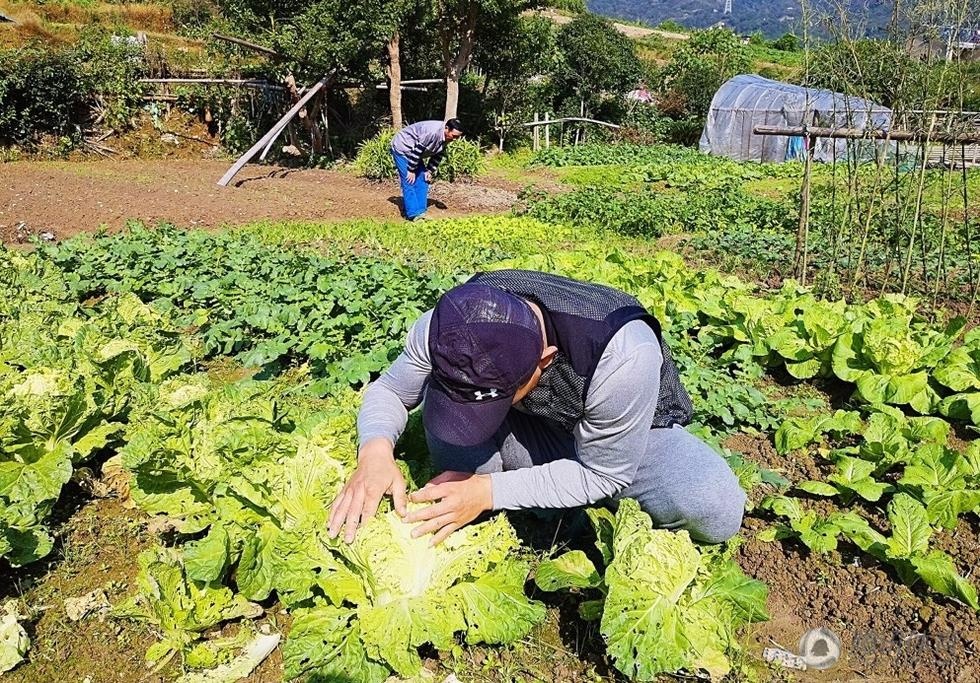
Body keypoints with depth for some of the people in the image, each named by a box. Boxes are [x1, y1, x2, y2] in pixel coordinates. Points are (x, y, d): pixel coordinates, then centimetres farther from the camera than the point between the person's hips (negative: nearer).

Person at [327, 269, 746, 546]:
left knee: (716, 511, -32)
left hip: (628, 437, -2)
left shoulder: (622, 355, -41)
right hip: (534, 430, 2)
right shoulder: (452, 325, -29)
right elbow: (389, 389, -11)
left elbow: (604, 475, -27)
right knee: (447, 397, -28)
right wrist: (375, 452, -34)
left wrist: (489, 491, -34)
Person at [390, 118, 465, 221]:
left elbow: (438, 156, 7)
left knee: (423, 180, 4)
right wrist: (411, 170, -21)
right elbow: (417, 150, -29)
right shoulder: (432, 132, -34)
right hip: (402, 149, -9)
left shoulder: (445, 138, -6)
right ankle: (414, 214, -12)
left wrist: (430, 171, -1)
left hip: (414, 153, 9)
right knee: (410, 182, -12)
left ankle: (421, 212, 7)